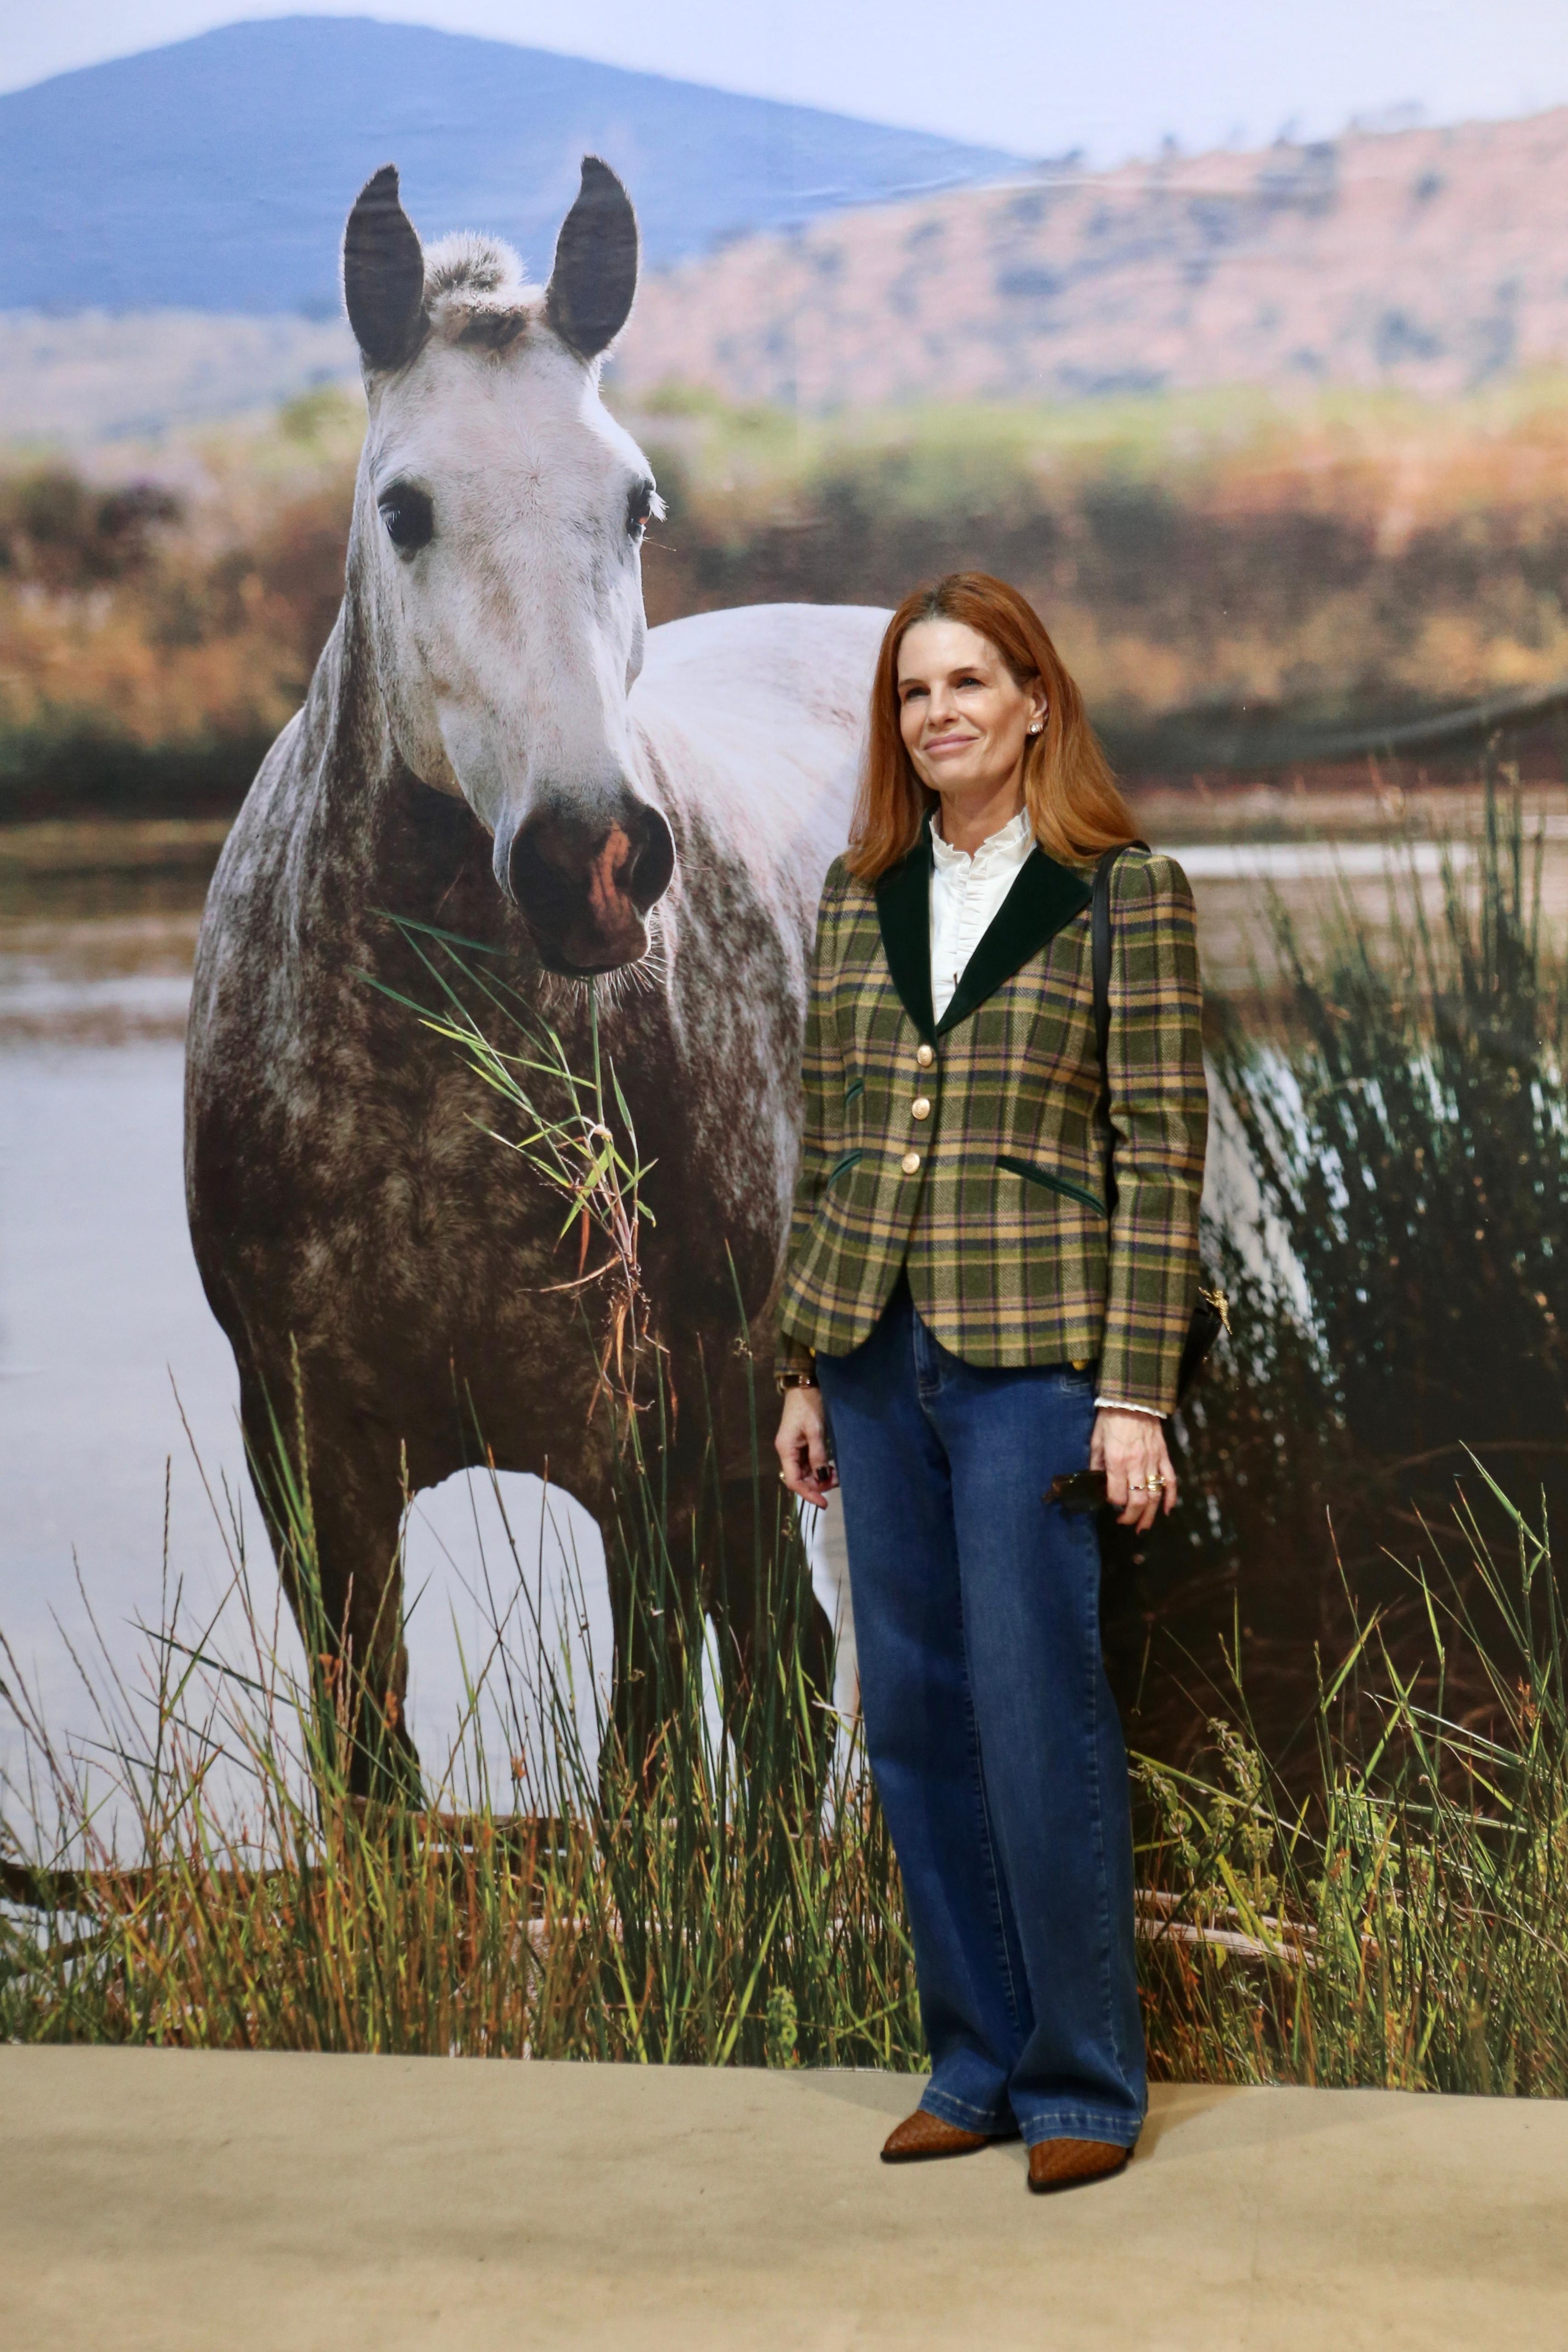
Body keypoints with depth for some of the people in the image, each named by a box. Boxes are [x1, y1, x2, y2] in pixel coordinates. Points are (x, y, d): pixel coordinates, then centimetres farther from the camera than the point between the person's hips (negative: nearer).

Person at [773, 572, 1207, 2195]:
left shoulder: (1125, 892, -2)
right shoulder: (858, 897, 12)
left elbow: (1162, 1150, -6)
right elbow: (824, 1144, 15)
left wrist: (1134, 1393, -11)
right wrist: (805, 1368, 12)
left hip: (1033, 1359, -5)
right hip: (878, 1353, 5)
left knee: (1041, 1724, -4)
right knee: (914, 1723, 9)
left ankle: (1084, 2086, 11)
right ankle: (976, 2064, 22)